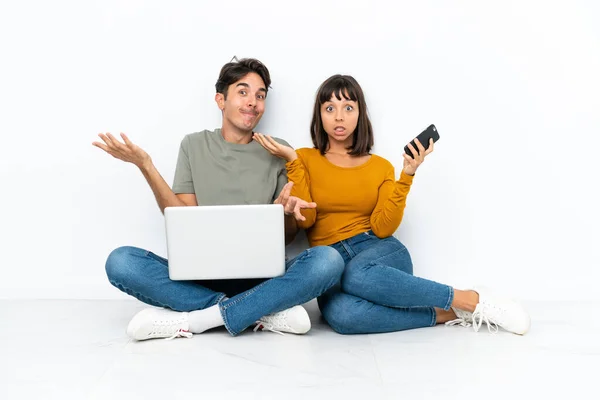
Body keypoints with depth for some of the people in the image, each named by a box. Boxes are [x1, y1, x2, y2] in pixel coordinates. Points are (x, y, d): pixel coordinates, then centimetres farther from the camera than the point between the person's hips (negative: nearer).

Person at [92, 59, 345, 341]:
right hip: (200, 273, 1)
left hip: (260, 277, 0)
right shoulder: (194, 145, 10)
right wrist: (146, 167, -7)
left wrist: (285, 211, -16)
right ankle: (266, 312, -26)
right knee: (120, 261, -25)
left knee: (327, 260, -28)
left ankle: (193, 320, -25)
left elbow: (288, 236, 7)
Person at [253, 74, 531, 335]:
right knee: (340, 314, -38)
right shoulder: (305, 160, 9)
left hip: (380, 253, 0)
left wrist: (407, 175, -8)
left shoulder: (381, 167, 10)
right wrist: (292, 160, -6)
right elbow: (304, 220, -6)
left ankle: (471, 300, -24)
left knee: (357, 275, -40)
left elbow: (382, 228, -3)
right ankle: (444, 314, -22)